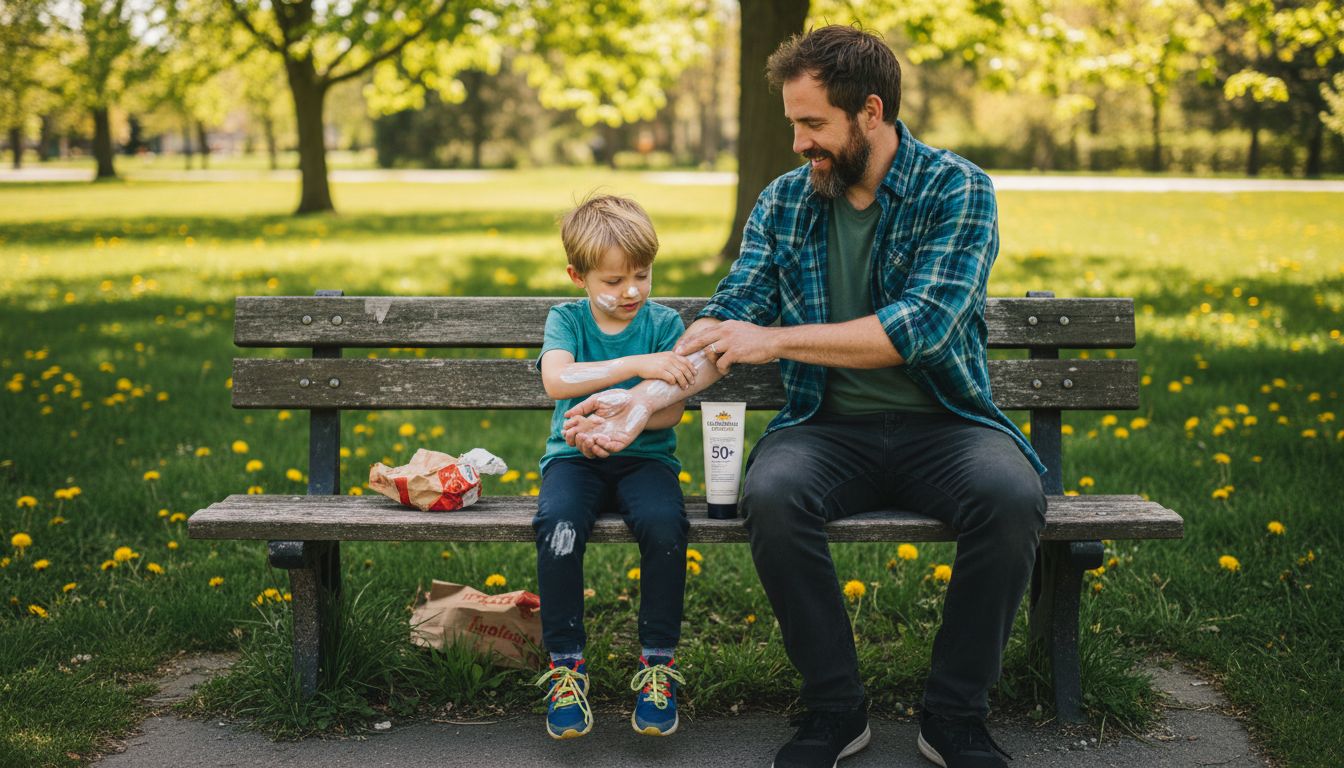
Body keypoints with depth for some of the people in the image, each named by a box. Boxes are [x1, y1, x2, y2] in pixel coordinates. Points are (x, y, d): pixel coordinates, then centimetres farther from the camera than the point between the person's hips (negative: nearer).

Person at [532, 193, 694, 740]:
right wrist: (637, 366, -28)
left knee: (665, 524, -32)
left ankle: (658, 663, -14)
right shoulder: (566, 320, 3)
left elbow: (670, 413, -6)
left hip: (643, 456, 0)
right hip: (575, 456, 0)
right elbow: (558, 380, -20)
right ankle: (565, 665, -16)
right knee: (557, 523, -32)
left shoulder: (663, 324, 3)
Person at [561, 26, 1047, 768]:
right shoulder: (783, 201, 7)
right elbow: (726, 318, 3)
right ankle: (834, 708, -12)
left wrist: (777, 340, -20)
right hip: (829, 428, 2)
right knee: (770, 496, -32)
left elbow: (922, 324, -19)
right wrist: (645, 400, -13)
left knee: (1011, 496, -34)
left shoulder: (957, 190, -6)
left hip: (940, 423, -2)